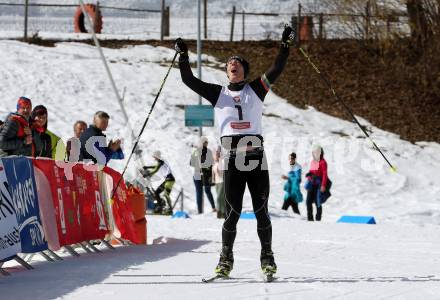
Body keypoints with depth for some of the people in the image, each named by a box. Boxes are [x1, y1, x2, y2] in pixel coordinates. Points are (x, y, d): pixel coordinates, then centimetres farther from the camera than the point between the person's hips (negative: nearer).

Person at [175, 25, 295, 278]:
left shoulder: (255, 90, 12)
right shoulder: (218, 93, 14)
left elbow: (276, 70, 2)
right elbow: (189, 80, 8)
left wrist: (285, 46, -5)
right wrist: (184, 56, 0)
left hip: (256, 157, 0)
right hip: (233, 160, 0)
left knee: (261, 211, -2)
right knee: (233, 212, -3)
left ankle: (268, 257, 9)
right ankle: (226, 258, 11)